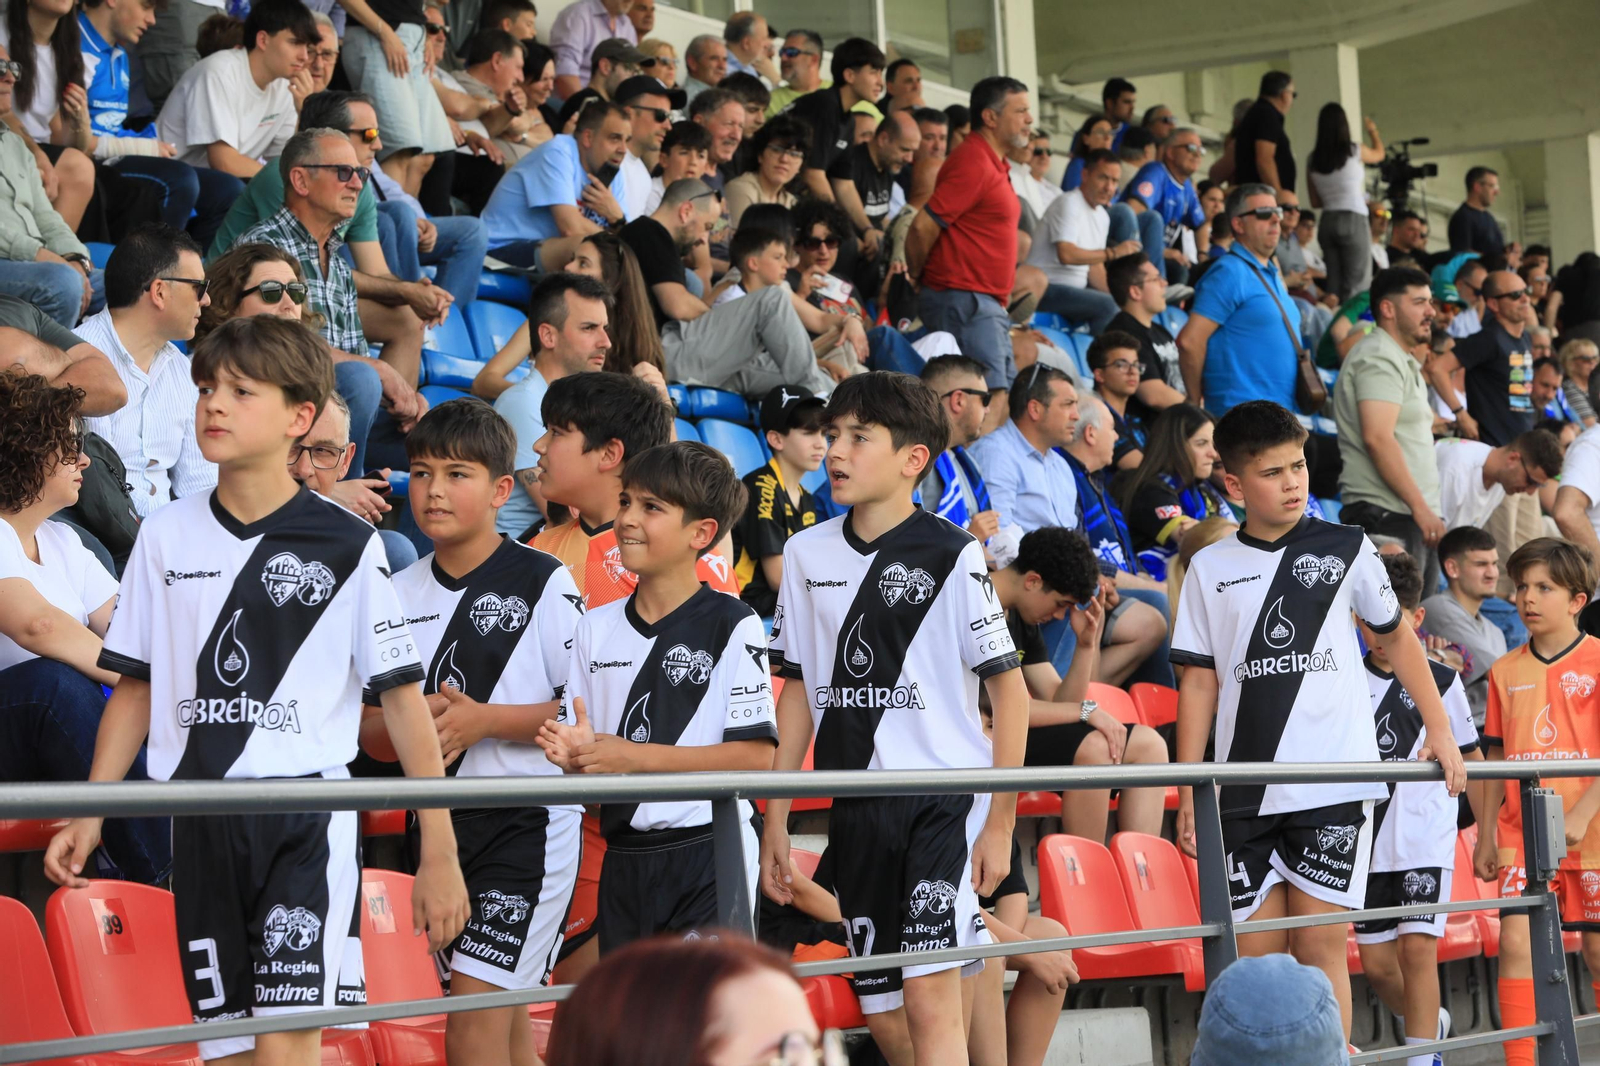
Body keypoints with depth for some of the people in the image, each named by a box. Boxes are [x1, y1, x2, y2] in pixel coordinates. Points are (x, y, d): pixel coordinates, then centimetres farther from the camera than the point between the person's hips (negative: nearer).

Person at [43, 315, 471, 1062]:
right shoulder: (166, 536, 8)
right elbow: (137, 686, 14)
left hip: (308, 815, -4)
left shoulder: (347, 545, -3)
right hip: (199, 819, 4)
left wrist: (439, 853, -6)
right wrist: (89, 814, 6)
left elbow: (402, 697, -3)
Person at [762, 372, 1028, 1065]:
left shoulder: (952, 554, -6)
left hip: (944, 798, -5)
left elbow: (1009, 688, -4)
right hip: (854, 810, 6)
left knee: (930, 1000, -17)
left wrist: (1000, 823, -8)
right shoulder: (808, 553, 9)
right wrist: (775, 819, 12)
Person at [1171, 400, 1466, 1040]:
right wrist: (1188, 791, 1)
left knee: (1319, 947, -5)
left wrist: (1439, 731, 8)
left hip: (1335, 783, -1)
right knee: (1254, 953, 1)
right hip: (1246, 790, 1)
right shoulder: (1210, 568, 7)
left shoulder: (1346, 549, 5)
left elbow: (1394, 639, 15)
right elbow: (1200, 682, 7)